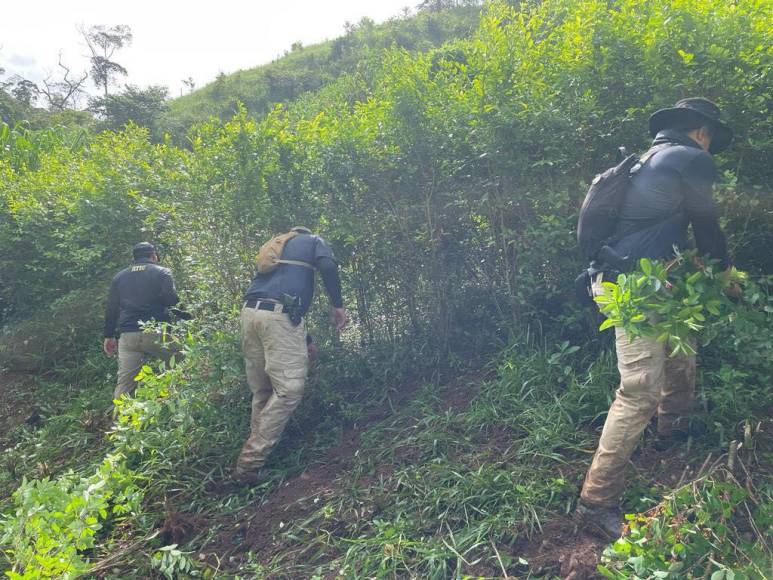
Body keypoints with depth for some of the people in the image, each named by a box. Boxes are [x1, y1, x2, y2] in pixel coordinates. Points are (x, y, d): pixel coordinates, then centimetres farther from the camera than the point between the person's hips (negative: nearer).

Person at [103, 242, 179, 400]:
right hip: (156, 333, -4)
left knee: (124, 383, 5)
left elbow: (111, 308, 18)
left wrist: (109, 336, 23)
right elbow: (173, 302, -7)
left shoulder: (119, 277, 18)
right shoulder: (162, 273, 4)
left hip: (128, 336, 4)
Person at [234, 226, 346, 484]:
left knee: (261, 390, 14)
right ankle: (249, 464, -9)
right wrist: (338, 305, 3)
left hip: (249, 311, 8)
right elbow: (328, 266, -5)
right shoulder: (313, 240, 20)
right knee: (289, 389, -7)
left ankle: (255, 452, 18)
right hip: (278, 315, -7)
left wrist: (306, 340, 38)